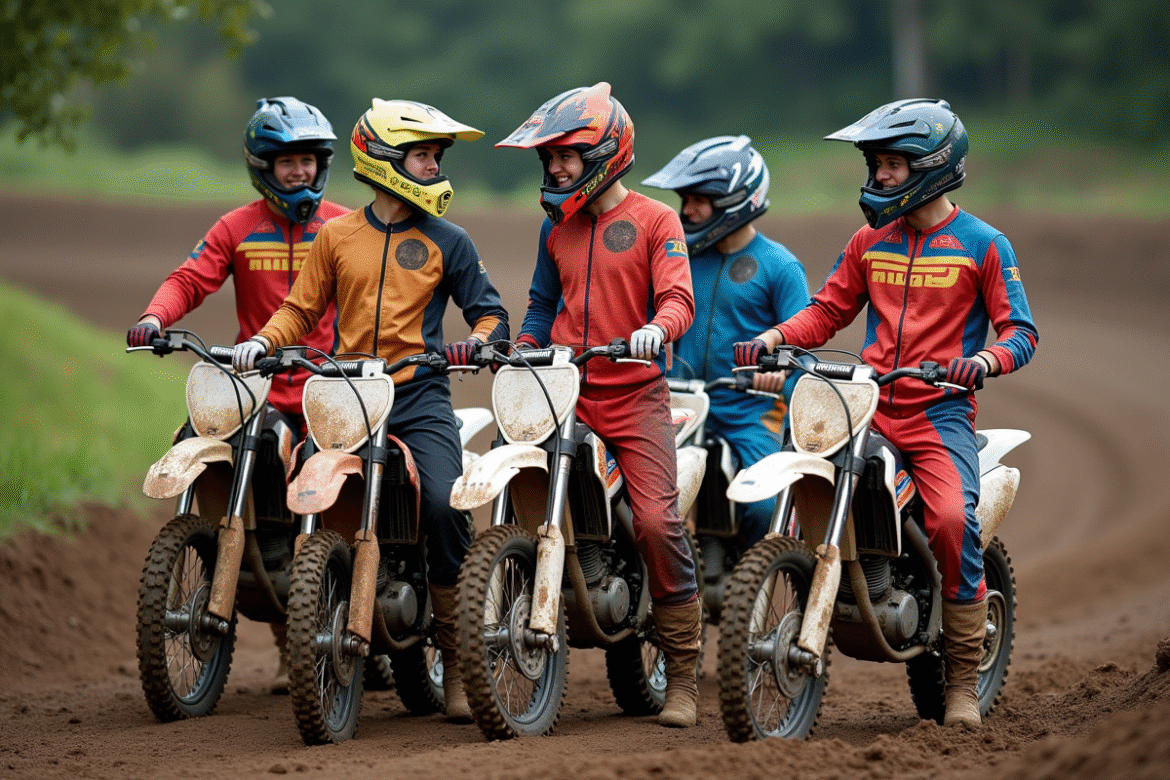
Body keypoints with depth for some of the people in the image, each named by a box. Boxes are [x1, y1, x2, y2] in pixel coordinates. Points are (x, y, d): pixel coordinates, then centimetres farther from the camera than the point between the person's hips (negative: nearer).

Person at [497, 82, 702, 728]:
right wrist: (519, 350, 9)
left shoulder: (654, 220, 2)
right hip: (564, 395, 5)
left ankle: (682, 673, -7)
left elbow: (677, 295, -10)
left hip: (635, 396, -5)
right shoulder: (556, 229, 17)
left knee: (658, 522, -16)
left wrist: (656, 328, -31)